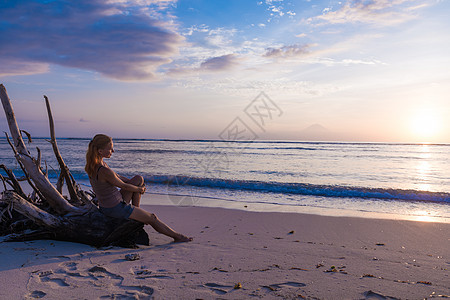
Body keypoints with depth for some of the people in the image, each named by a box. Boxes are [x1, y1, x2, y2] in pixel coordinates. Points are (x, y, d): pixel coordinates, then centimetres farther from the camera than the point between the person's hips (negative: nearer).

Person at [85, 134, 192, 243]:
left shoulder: (93, 164, -2)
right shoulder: (104, 171, -32)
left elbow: (116, 176, 10)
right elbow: (124, 186, -17)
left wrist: (139, 185, 11)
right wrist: (139, 189, 3)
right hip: (116, 208, -8)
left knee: (139, 179, 11)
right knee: (152, 218, 8)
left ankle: (136, 213, 18)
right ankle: (177, 236, 27)